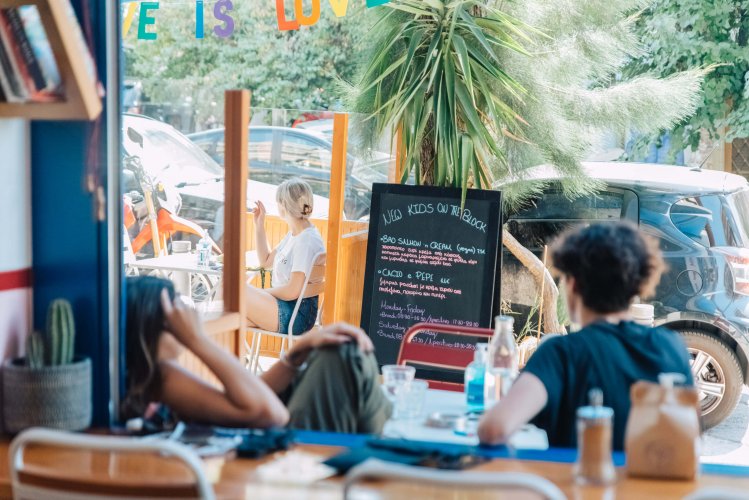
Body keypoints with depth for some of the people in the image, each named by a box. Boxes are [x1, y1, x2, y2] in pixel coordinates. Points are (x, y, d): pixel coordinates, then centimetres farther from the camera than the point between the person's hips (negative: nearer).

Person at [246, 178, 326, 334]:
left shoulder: (307, 241, -20)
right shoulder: (294, 234, 13)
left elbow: (292, 291, -23)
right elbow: (266, 261, 24)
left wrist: (263, 292, -7)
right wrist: (259, 224, 18)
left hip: (297, 315, -10)